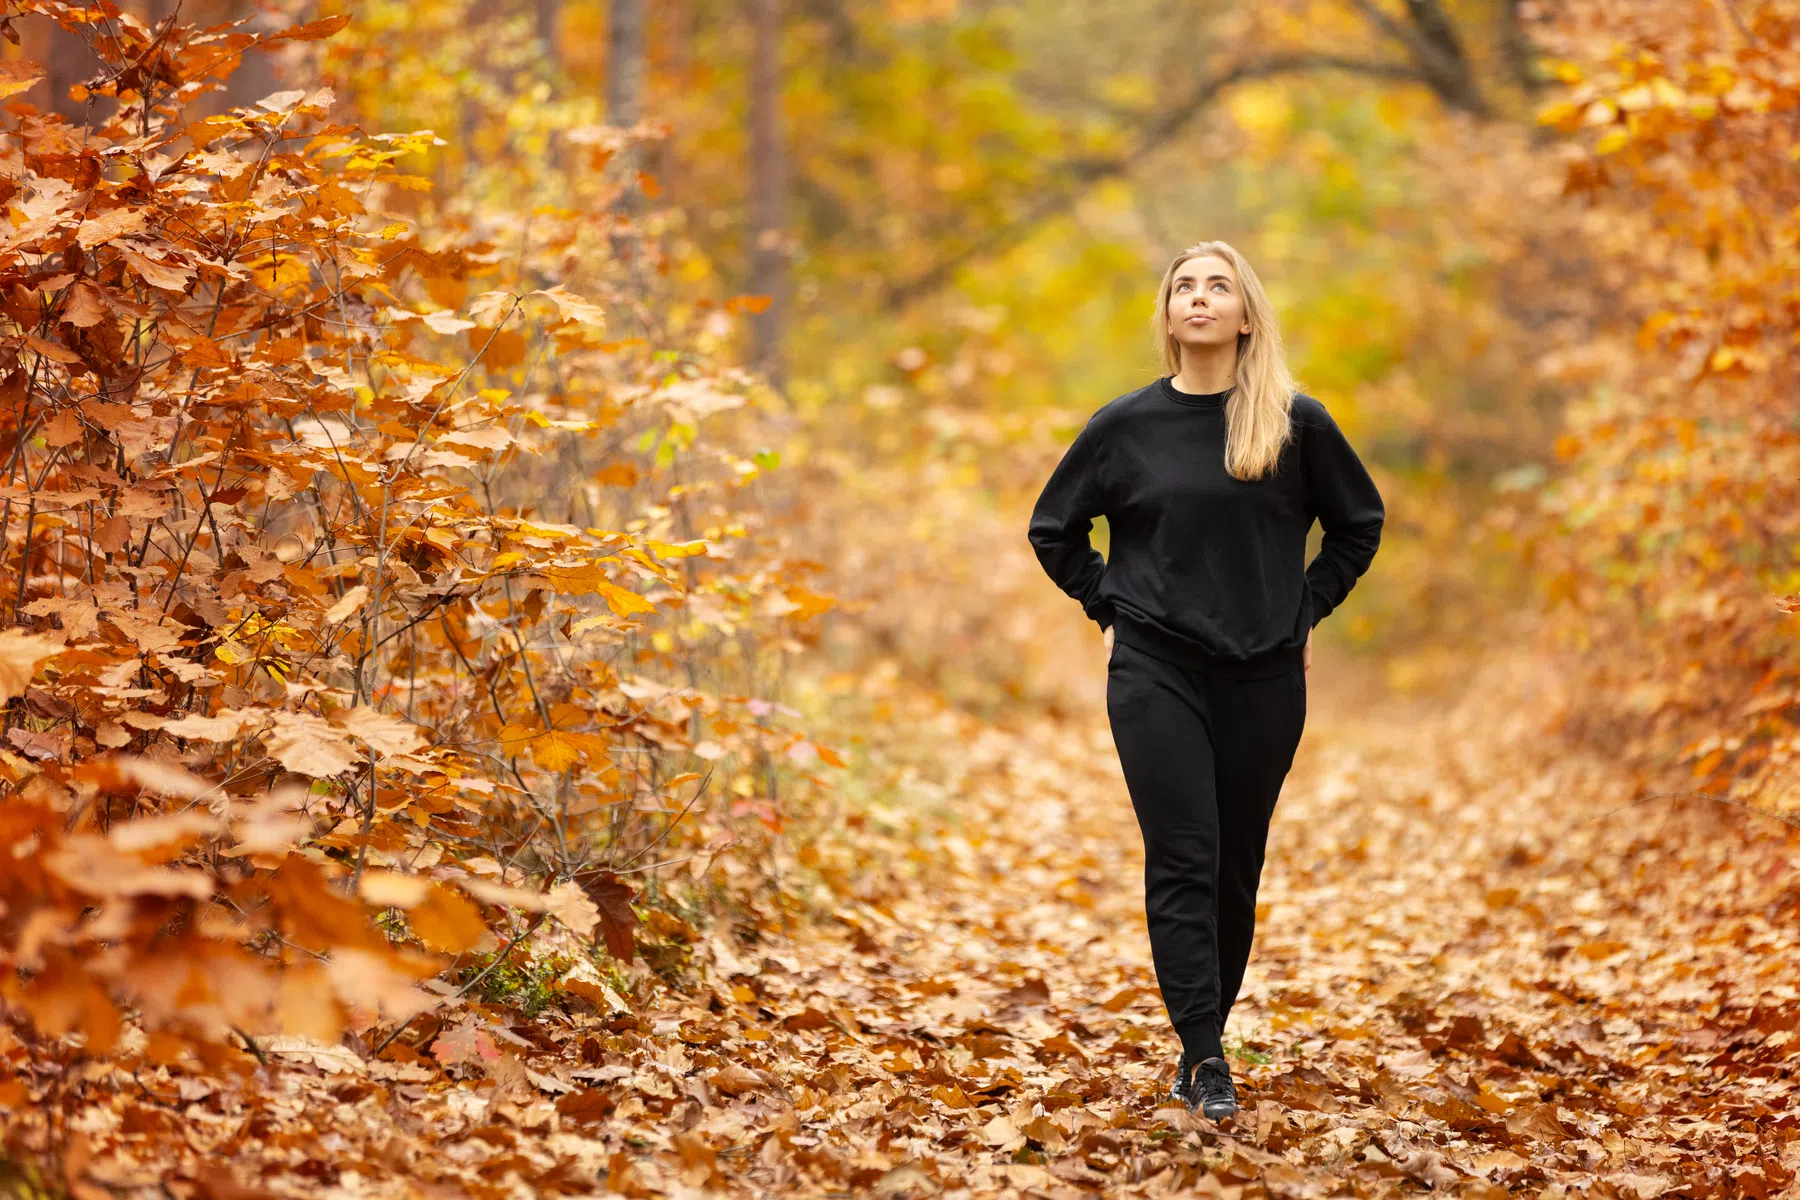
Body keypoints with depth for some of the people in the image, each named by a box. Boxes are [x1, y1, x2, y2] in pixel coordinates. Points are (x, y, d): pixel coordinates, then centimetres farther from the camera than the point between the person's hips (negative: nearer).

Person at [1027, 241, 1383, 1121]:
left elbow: (1358, 524, 14)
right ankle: (1204, 1058, -9)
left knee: (1236, 867, 7)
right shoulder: (1126, 426, 2)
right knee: (1183, 864, -9)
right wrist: (1110, 609, 5)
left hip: (1264, 678, 1)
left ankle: (1203, 1041, 20)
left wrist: (1305, 610, 6)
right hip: (1156, 674, -1)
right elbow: (1053, 529, 14)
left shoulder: (1298, 424, 1)